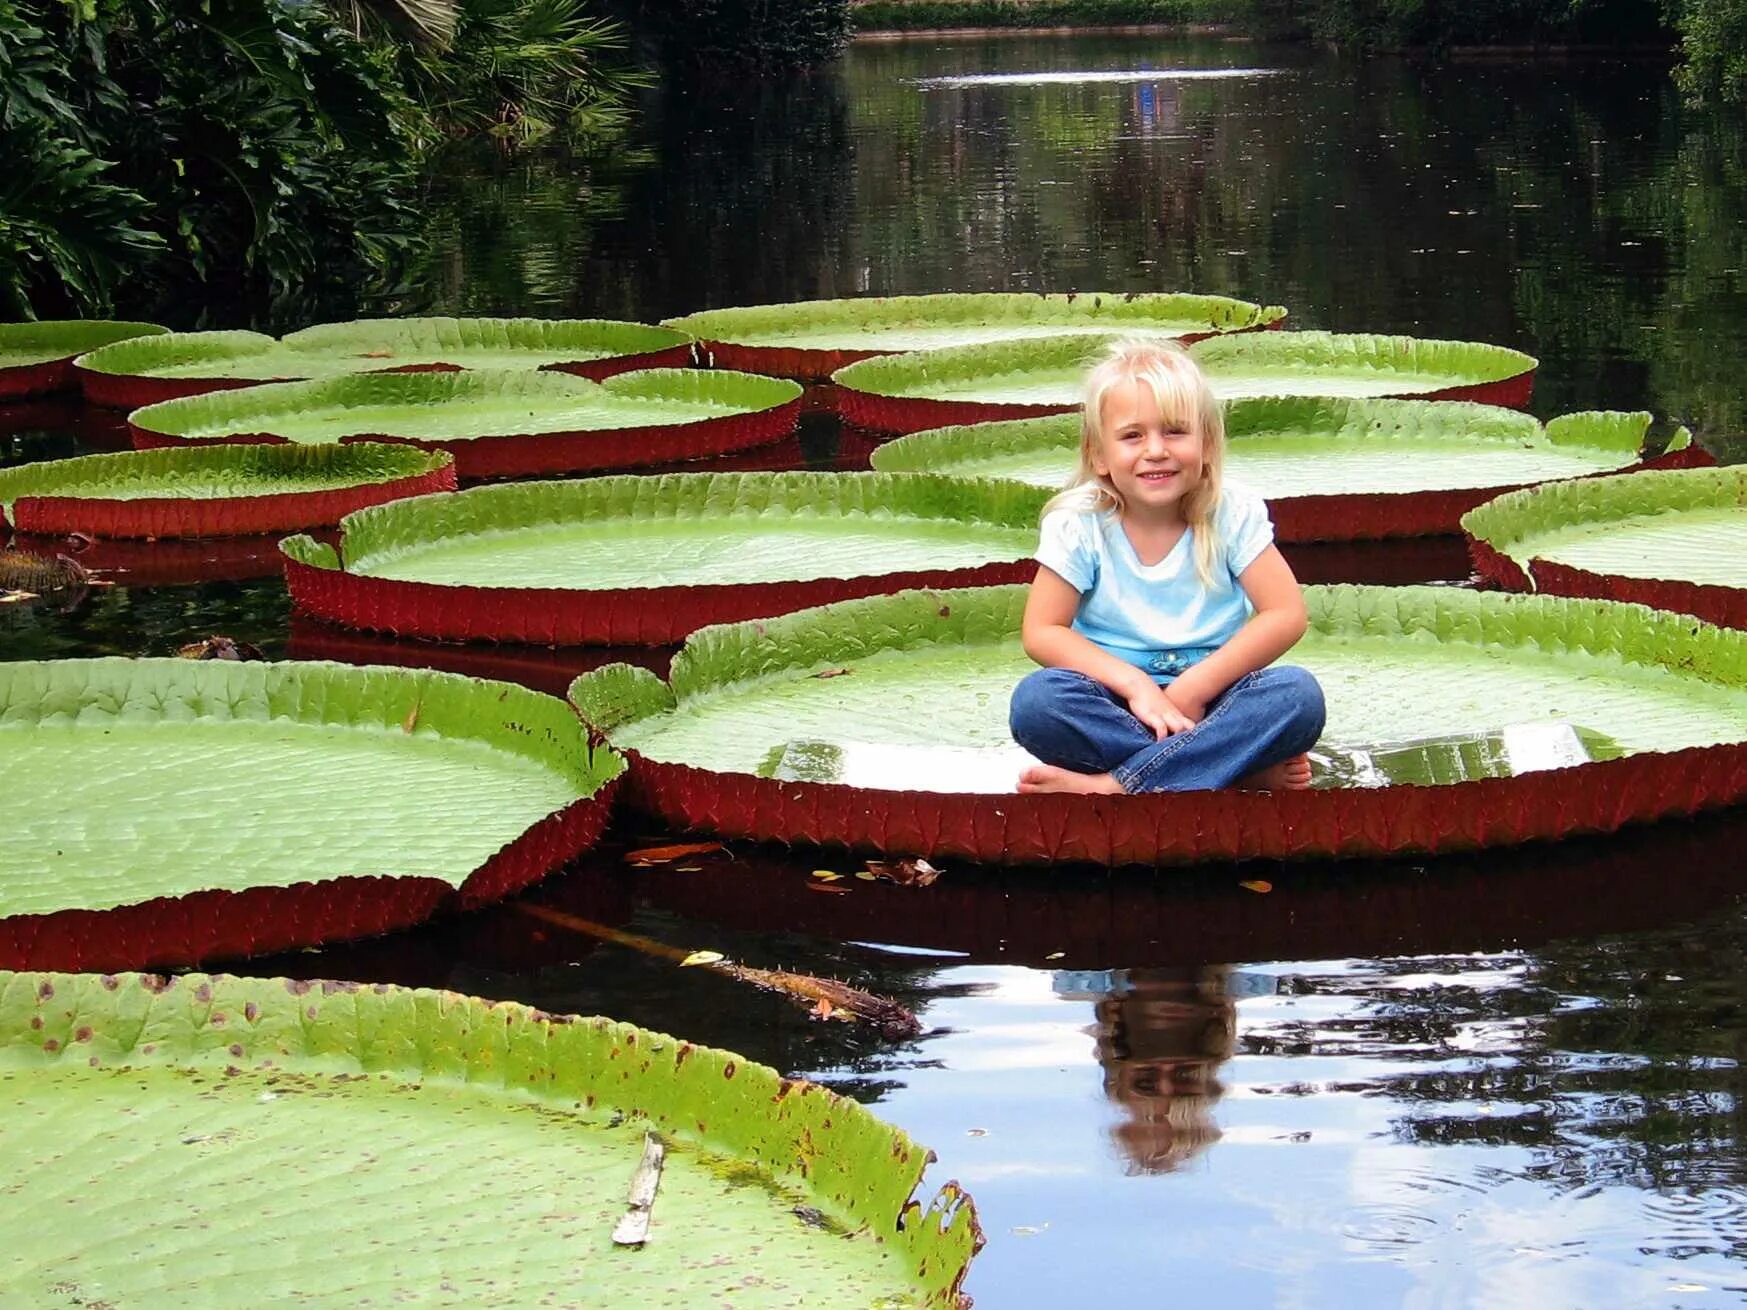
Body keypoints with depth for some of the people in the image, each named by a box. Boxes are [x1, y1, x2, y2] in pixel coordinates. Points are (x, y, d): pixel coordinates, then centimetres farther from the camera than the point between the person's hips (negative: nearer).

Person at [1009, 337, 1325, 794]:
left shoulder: (1233, 513, -5)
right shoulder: (1079, 524, -6)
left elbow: (1287, 615, -11)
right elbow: (1042, 632, -9)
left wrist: (1193, 689, -18)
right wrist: (1134, 684, -22)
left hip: (1213, 700, 0)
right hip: (1117, 701, 0)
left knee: (1298, 695, -30)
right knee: (1036, 700, -32)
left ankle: (1114, 785, -32)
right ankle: (1248, 769, -29)